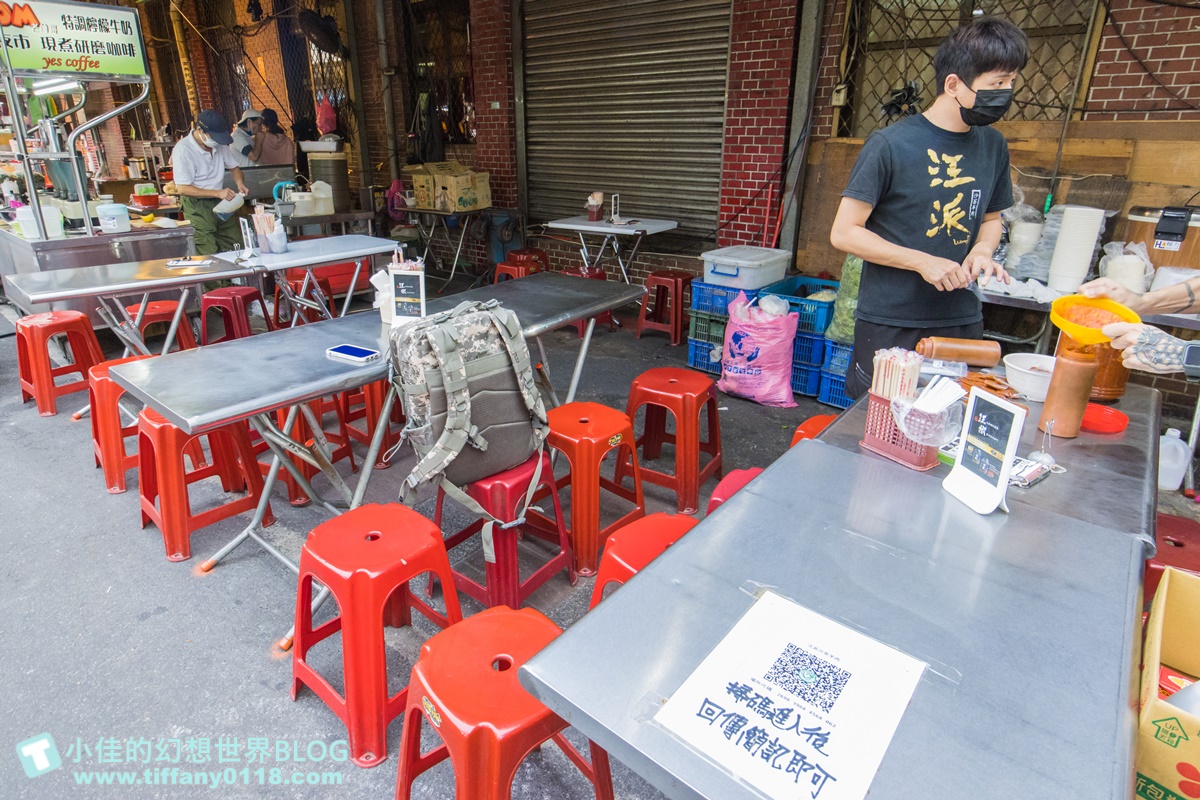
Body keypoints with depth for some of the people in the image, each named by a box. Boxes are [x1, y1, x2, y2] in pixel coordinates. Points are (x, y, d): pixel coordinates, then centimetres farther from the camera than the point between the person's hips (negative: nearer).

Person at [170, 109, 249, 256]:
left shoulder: (219, 144, 3)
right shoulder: (183, 150, -16)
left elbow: (233, 167, 19)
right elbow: (183, 188, -17)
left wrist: (240, 183, -4)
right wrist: (218, 193, -24)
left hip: (221, 202, 6)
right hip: (197, 206, -6)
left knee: (237, 247, 2)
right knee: (210, 254, -10)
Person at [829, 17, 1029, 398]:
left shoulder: (993, 146, 7)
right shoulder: (891, 145, -11)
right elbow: (844, 232, -12)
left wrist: (982, 251, -2)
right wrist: (922, 262, -17)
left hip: (962, 320, 5)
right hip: (889, 324, -5)